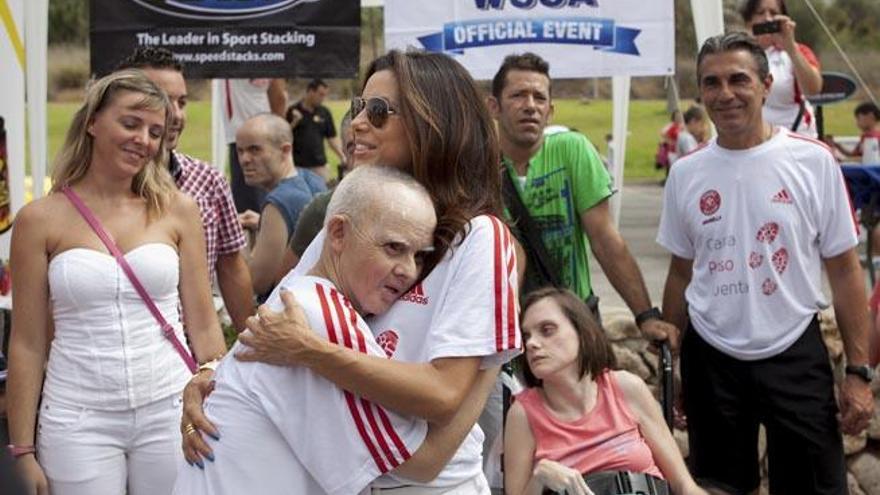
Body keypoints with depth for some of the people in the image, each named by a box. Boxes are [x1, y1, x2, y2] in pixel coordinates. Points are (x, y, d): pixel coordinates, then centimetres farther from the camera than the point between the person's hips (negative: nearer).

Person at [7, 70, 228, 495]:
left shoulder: (178, 209, 4)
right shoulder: (40, 219, -1)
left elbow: (203, 325, 7)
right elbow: (27, 344, 0)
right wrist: (23, 452, -1)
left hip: (169, 412, 1)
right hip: (78, 422, -1)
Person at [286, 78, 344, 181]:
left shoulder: (324, 113, 8)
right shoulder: (293, 111, 0)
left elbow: (332, 138, 9)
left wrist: (342, 157, -3)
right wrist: (294, 123, -16)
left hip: (319, 165, 3)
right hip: (297, 165, -3)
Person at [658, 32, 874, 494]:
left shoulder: (813, 161, -7)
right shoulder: (685, 172, 1)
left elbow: (844, 269, -4)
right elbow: (680, 273, 9)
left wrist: (858, 371, -7)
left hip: (796, 355, -2)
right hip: (710, 360, 2)